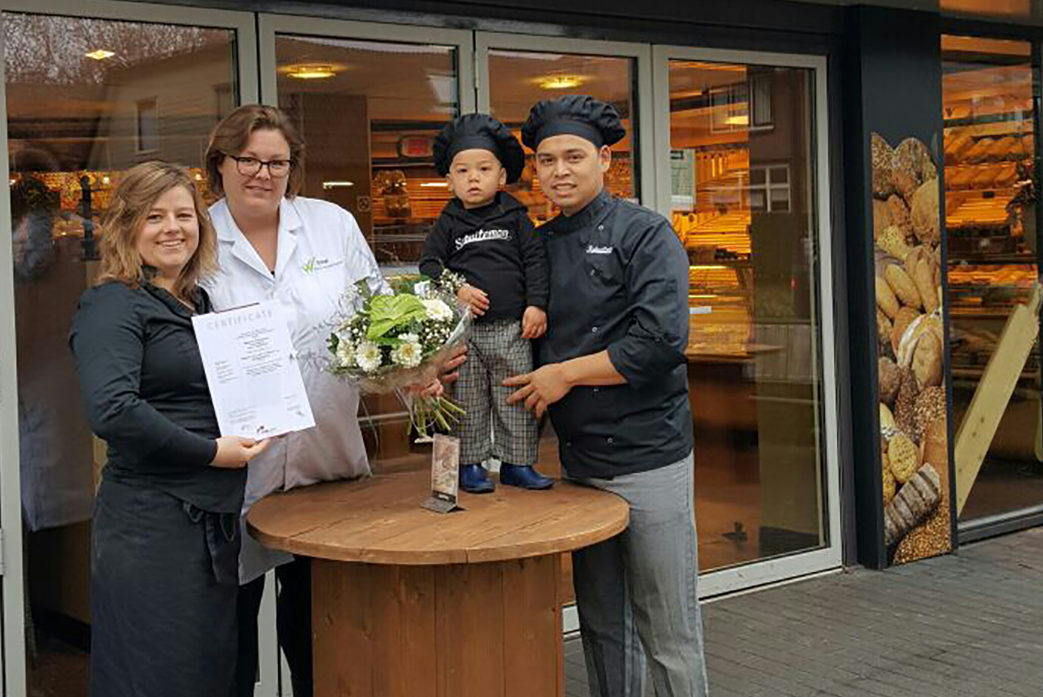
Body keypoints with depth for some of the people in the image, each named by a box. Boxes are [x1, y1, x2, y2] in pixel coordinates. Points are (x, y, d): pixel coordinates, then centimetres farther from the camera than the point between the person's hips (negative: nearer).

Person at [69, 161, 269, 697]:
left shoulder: (201, 304, 16)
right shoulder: (113, 305, -9)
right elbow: (111, 410, -24)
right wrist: (211, 452, -18)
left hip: (216, 519, 8)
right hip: (150, 525, -8)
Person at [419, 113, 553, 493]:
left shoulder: (515, 218, 4)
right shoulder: (448, 224, 4)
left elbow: (535, 260, 3)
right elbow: (429, 264, 4)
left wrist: (536, 304, -6)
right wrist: (456, 290, -12)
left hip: (512, 329, 0)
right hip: (463, 330, 0)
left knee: (516, 401, 6)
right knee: (467, 402, 5)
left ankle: (517, 463, 16)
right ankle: (470, 464, 16)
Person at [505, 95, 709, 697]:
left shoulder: (644, 234, -8)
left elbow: (661, 343, -19)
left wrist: (566, 374, -13)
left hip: (649, 459, -6)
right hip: (579, 460, 7)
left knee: (668, 631, 1)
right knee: (602, 625, 17)